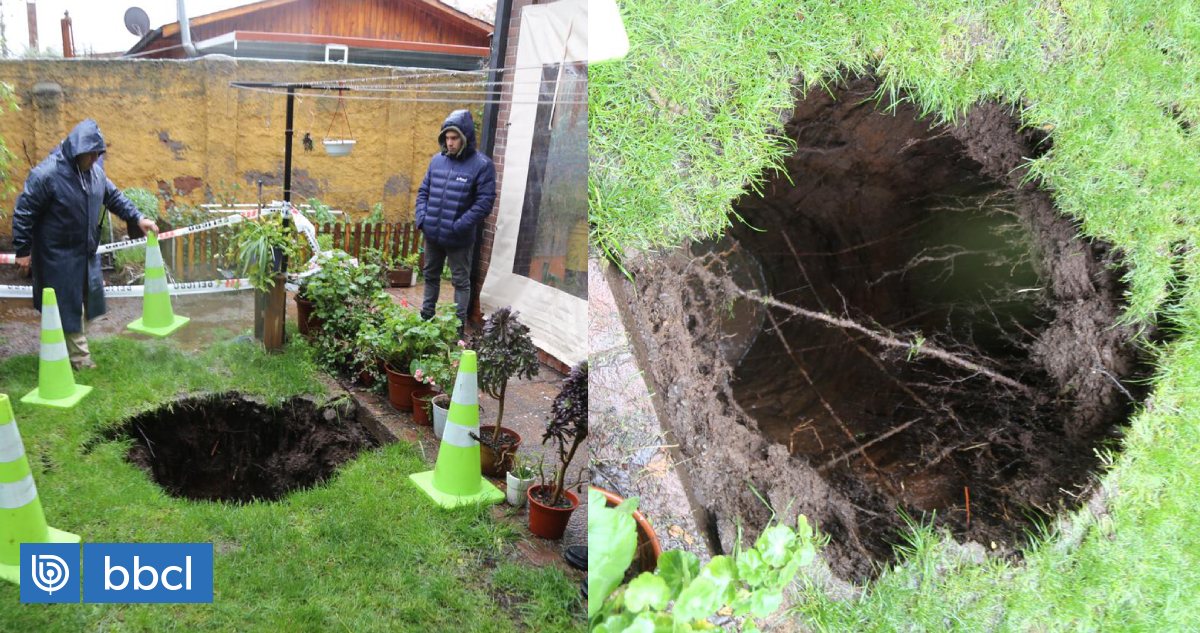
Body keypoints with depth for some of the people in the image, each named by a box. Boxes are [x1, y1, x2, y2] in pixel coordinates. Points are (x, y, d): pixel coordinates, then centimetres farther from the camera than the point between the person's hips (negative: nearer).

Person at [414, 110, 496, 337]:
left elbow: (484, 202, -15)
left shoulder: (482, 165, -12)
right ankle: (426, 316, 37)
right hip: (432, 234, 6)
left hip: (458, 239, -6)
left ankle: (458, 327, 15)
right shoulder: (437, 160, 4)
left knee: (461, 282, 6)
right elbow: (423, 191, 13)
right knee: (430, 276, 20)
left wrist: (459, 226, -19)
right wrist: (421, 217, -2)